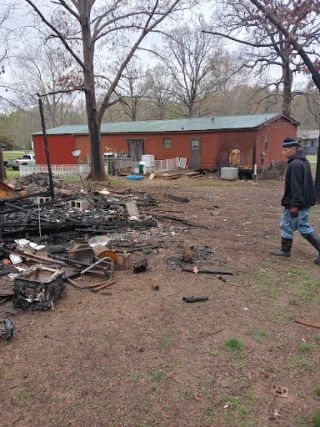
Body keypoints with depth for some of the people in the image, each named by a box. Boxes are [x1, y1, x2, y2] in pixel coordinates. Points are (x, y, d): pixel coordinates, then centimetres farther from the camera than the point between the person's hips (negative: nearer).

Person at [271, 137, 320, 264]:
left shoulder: (295, 164, -22)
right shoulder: (303, 161, 12)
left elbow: (296, 187, -26)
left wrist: (294, 205, -25)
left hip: (297, 204, -10)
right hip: (305, 202, 10)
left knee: (286, 225, 7)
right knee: (304, 226, 18)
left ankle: (285, 250, 22)